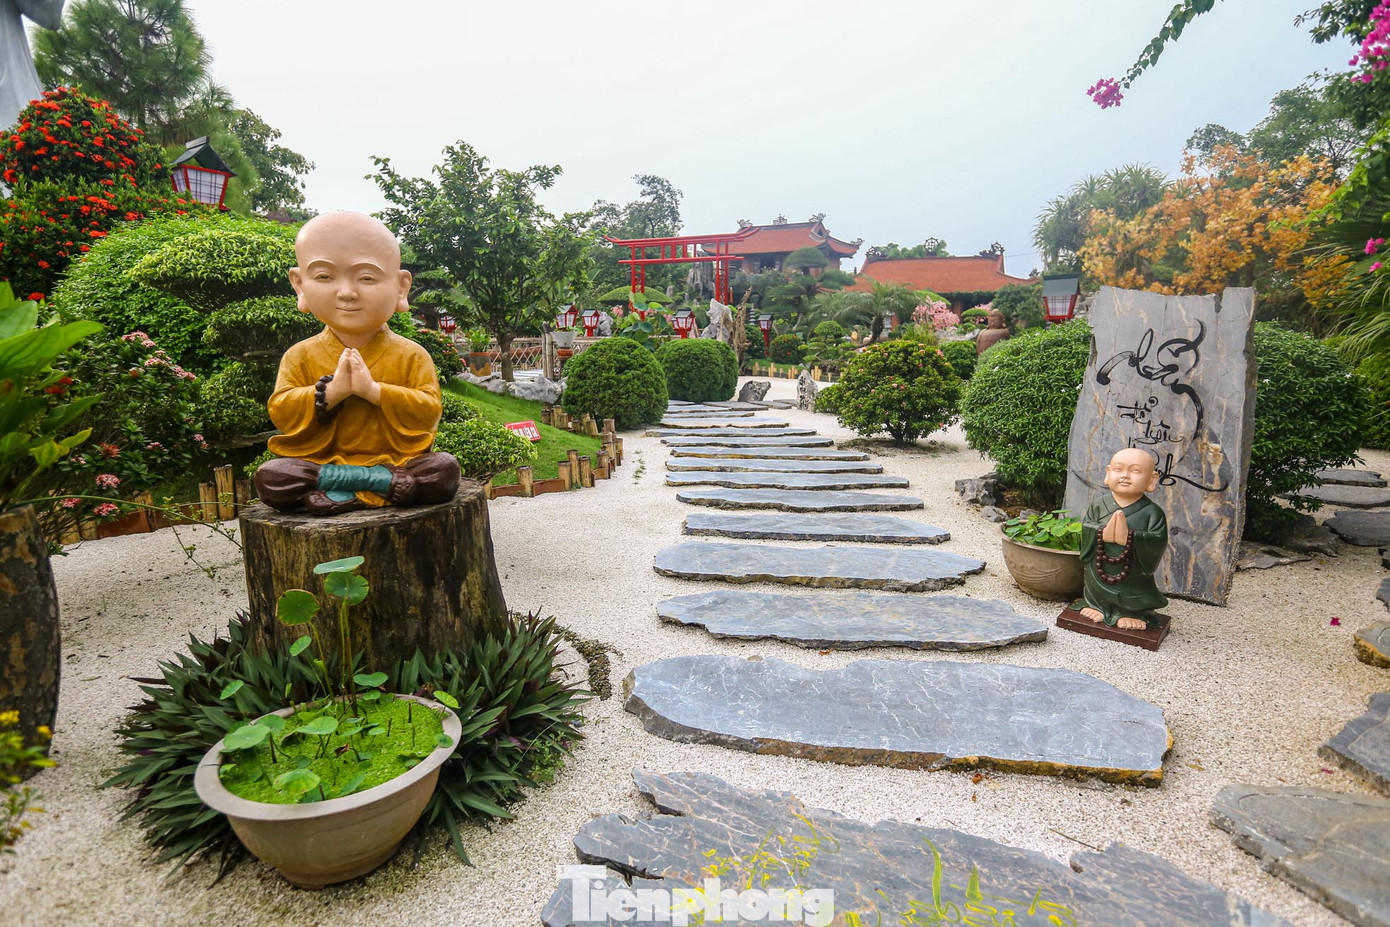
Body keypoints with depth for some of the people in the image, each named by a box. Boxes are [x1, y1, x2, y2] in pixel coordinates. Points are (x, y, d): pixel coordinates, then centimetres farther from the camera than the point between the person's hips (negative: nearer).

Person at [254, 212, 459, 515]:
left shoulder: (412, 356, -2)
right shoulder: (300, 356, 3)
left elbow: (429, 411, -10)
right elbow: (280, 412, -3)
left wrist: (374, 390, -22)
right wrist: (331, 392, -20)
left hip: (396, 459, -1)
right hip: (319, 461, 1)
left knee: (445, 469, -26)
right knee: (268, 477, -24)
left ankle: (347, 496, -26)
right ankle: (382, 481, -27)